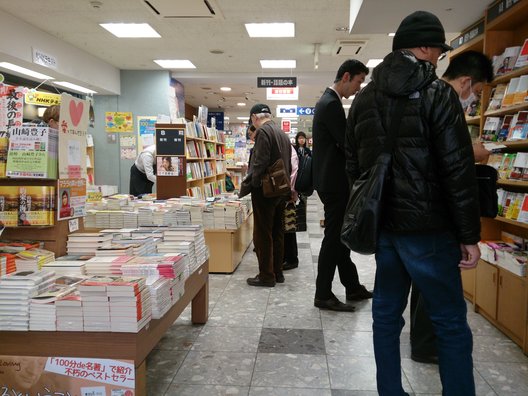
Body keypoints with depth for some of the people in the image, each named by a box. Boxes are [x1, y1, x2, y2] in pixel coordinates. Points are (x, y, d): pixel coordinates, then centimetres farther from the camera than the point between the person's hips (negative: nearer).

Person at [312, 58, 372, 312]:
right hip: (334, 182, -11)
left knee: (340, 235, 15)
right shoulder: (332, 104, -17)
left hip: (331, 180, 11)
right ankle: (323, 296, 8)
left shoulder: (328, 101, 16)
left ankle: (352, 287, 28)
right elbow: (348, 144, -20)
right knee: (334, 237, -3)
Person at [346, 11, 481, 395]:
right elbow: (458, 170, -13)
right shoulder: (437, 93, -8)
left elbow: (353, 166, 16)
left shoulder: (364, 99, 11)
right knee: (451, 322, 4)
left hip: (382, 223, 6)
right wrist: (469, 235, -7)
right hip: (426, 226, -6)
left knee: (386, 312, 14)